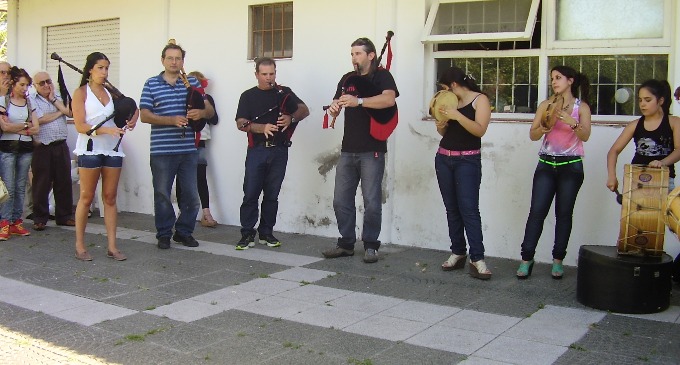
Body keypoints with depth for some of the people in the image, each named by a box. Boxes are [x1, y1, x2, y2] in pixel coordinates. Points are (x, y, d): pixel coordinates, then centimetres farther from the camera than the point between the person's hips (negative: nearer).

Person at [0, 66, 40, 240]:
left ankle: (16, 221, 12)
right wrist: (25, 125, -3)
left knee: (21, 187, 6)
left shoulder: (29, 103, 11)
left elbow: (36, 129, 2)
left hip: (26, 149, 4)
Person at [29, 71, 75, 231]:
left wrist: (53, 99, 0)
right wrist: (60, 112, -2)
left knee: (64, 182, 6)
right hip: (42, 148, -4)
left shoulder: (59, 98, 17)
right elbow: (40, 119, -12)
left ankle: (64, 216, 16)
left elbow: (70, 112, 0)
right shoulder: (32, 101, 2)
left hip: (61, 146, 4)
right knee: (41, 184, 1)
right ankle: (40, 218, 11)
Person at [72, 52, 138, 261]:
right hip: (90, 149, -4)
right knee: (87, 198, 1)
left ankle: (112, 246, 7)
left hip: (112, 149, 4)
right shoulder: (81, 93, 0)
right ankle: (79, 246, 10)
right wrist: (107, 130, -21)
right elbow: (80, 126, -8)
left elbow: (132, 108, 22)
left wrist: (132, 120, -1)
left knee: (110, 198, 5)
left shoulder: (111, 92, 12)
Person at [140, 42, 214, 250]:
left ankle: (184, 232, 21)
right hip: (162, 151, -2)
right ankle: (164, 234, 18)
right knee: (162, 194, 5)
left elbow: (210, 110, 11)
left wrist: (202, 112, -13)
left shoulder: (192, 83, 12)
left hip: (188, 149, 2)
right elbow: (145, 115, -3)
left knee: (191, 195, 6)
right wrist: (172, 120, -16)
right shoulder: (151, 84, 5)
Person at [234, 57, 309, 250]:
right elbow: (241, 123, -2)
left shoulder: (284, 93, 10)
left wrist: (291, 118, -19)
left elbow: (304, 110, 2)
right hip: (257, 150, -1)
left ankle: (266, 233, 16)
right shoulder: (248, 96, 8)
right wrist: (263, 128, -19)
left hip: (279, 151, 1)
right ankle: (247, 234, 2)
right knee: (251, 193, -4)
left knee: (272, 194, 7)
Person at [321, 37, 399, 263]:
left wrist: (359, 101, -31)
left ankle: (370, 245, 11)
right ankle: (346, 243, 18)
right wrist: (333, 108, -11)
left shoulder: (381, 76, -1)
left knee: (372, 202, -2)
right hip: (348, 150, 6)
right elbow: (336, 105, 14)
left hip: (372, 151, -6)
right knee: (341, 200, 6)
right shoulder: (347, 79, 17)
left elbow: (389, 99, -20)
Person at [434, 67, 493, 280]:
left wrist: (457, 115, -23)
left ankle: (477, 259, -12)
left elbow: (480, 130, -16)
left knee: (469, 208, -13)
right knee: (452, 209, 5)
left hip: (468, 160, -6)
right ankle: (457, 254, 11)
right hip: (443, 158, 6)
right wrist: (440, 124, -3)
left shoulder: (480, 99, -3)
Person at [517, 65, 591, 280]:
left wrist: (572, 122, -27)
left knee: (564, 213, 3)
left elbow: (585, 136, -10)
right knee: (537, 211, -5)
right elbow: (532, 135, 3)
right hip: (546, 164, 1)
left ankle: (557, 260, 11)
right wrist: (543, 128, -17)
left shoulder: (581, 107, 3)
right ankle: (527, 259, -1)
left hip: (571, 166, -1)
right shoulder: (546, 105, 7)